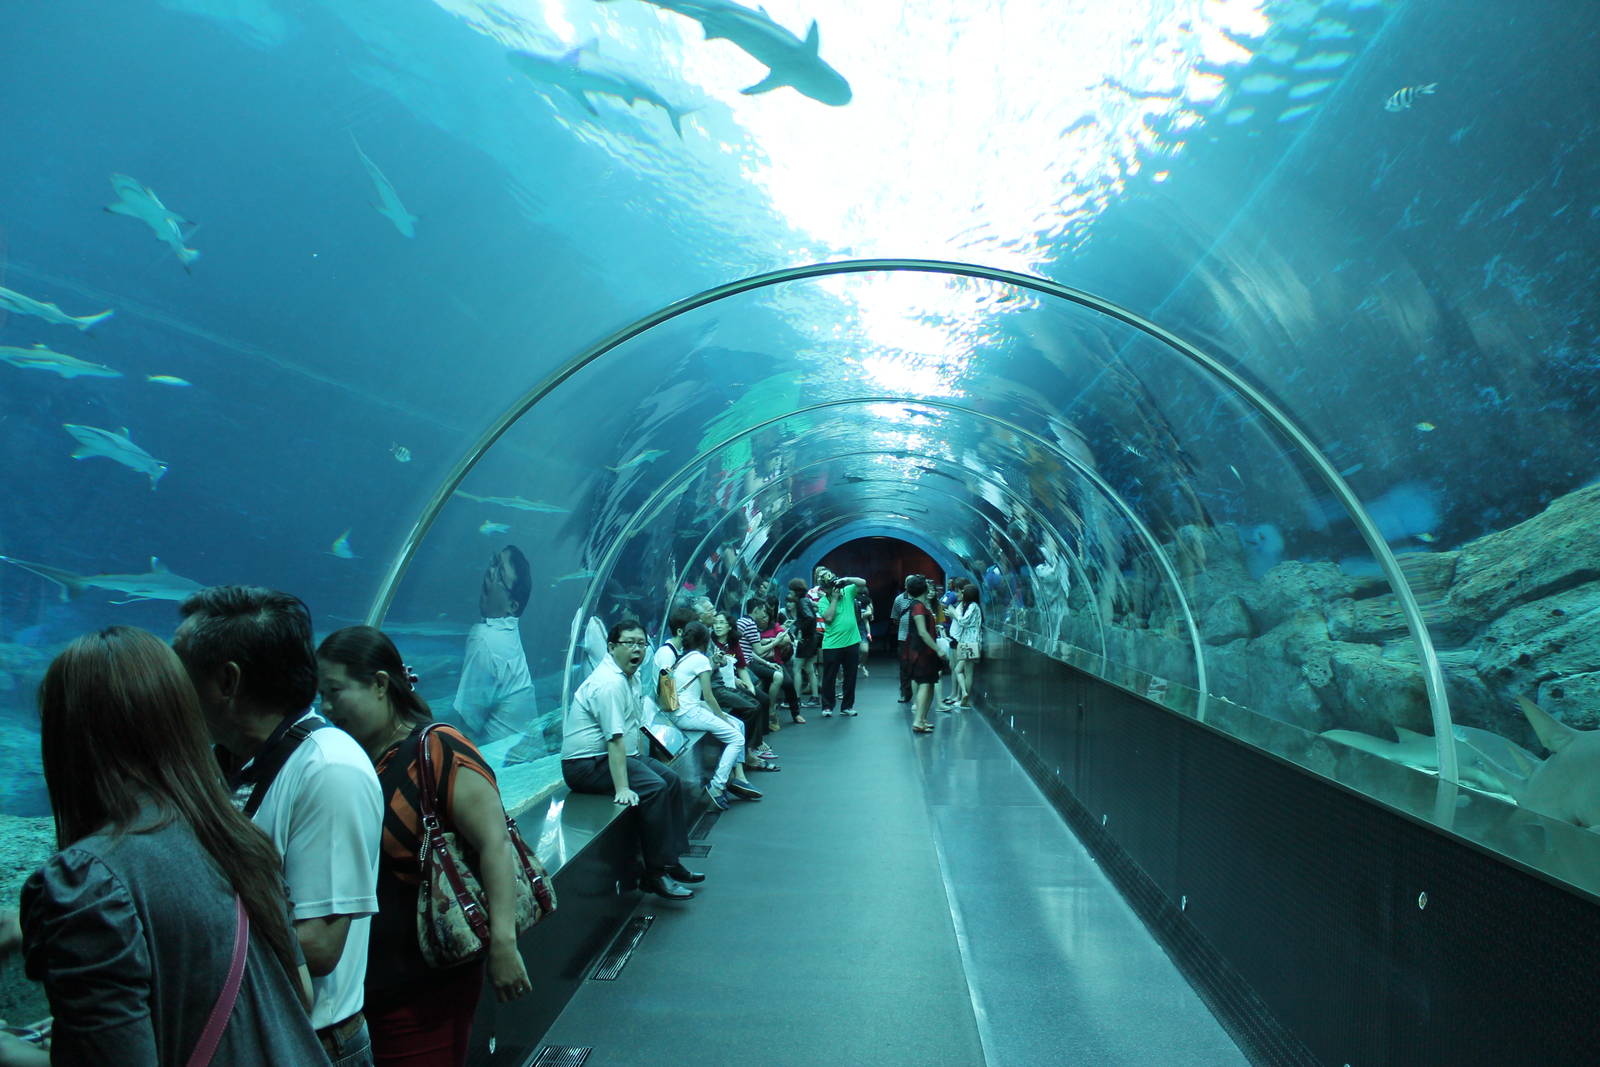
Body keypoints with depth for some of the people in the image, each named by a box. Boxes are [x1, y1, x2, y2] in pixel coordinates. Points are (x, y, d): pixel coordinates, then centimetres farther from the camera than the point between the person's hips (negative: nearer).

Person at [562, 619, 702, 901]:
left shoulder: (631, 676, 10)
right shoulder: (609, 683, -23)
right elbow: (615, 740, -30)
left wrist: (638, 760, 12)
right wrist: (622, 788, -33)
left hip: (620, 754, 11)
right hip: (587, 764, -11)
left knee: (673, 782, 7)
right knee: (654, 788, -26)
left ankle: (672, 861, 12)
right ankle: (655, 875, -19)